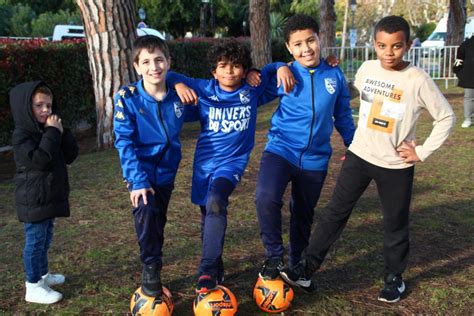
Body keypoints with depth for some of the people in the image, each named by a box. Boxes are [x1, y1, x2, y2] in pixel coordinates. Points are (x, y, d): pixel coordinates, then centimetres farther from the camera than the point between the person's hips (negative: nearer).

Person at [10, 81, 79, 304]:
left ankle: (42, 274, 36)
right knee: (35, 239, -3)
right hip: (33, 199, -8)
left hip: (50, 195, 8)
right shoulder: (22, 135, -14)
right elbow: (38, 160, -28)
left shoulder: (47, 130, 11)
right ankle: (33, 286, 6)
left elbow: (70, 156, 5)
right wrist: (53, 133, -24)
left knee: (45, 237, 20)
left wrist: (62, 133, -8)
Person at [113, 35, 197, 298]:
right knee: (146, 210, -25)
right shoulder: (127, 97, -17)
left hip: (167, 170, 3)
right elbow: (124, 141, -18)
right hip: (141, 170, -3)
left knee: (158, 220, 14)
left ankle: (152, 266, 36)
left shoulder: (178, 96, -9)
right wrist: (137, 180, -24)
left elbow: (198, 112, 12)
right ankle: (150, 267, -4)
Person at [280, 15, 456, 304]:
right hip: (359, 156, 3)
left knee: (395, 225, 10)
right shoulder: (366, 69, -2)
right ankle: (306, 271, 6)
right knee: (335, 213, 1)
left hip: (396, 166, -3)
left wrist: (422, 152, -9)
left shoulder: (418, 80, -13)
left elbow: (447, 118, -6)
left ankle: (394, 278, 30)